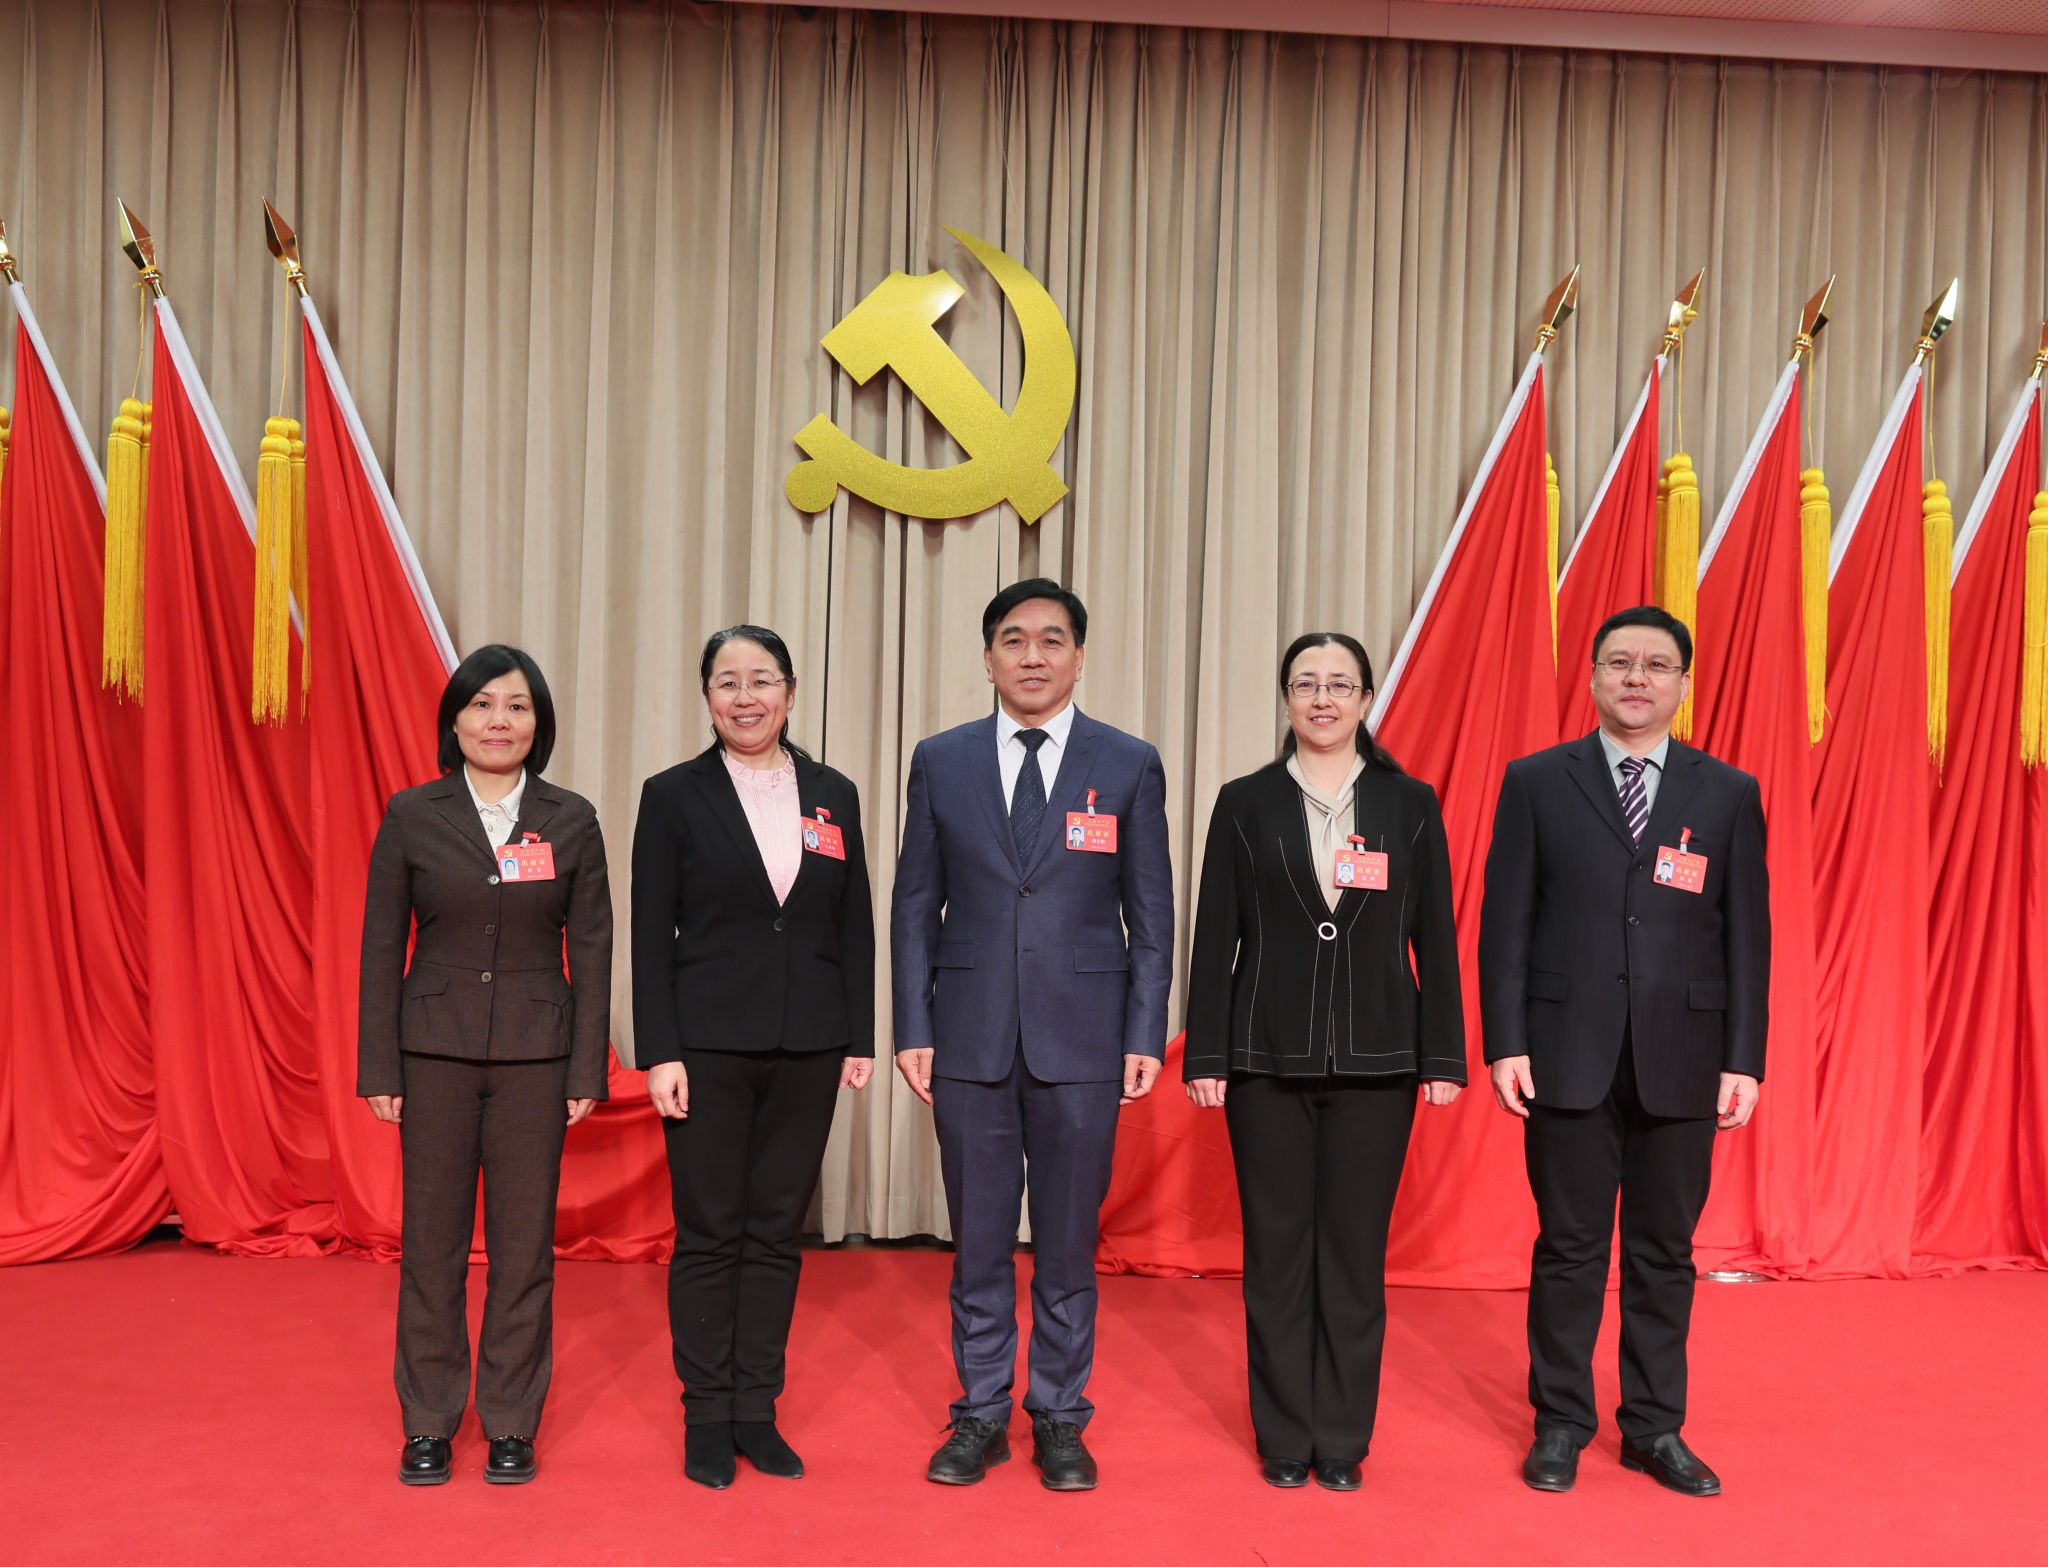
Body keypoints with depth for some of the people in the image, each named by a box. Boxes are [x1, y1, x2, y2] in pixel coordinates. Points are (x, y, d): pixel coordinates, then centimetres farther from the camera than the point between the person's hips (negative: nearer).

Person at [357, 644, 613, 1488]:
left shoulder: (571, 821, 1)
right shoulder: (412, 816, 0)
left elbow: (592, 951, 2)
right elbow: (381, 948, 2)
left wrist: (586, 1071, -2)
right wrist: (378, 1069, -1)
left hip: (535, 1055, 0)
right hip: (435, 1052, 0)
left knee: (525, 1243, 6)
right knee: (432, 1240, 7)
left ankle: (511, 1423, 20)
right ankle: (429, 1422, 22)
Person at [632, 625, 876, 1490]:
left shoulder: (832, 795, 7)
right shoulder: (675, 795, -1)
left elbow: (855, 926, 8)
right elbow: (651, 933, -3)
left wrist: (860, 1038, 4)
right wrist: (659, 1053, -9)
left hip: (805, 1048, 3)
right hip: (708, 1045, -2)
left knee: (776, 1233, 10)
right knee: (708, 1234, 5)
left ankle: (757, 1410, 21)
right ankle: (706, 1417, 18)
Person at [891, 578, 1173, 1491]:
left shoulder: (1129, 765, 1)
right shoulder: (941, 761, 5)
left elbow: (1151, 915, 2)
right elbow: (915, 906, 6)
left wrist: (1146, 1035, -3)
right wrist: (912, 1029, 0)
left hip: (1081, 1041, -1)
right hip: (969, 1039, 1)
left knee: (1068, 1243, 8)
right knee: (978, 1241, 10)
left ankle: (1059, 1420, 24)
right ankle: (981, 1416, 26)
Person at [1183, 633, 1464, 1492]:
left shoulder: (1410, 804, 3)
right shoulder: (1245, 802, 2)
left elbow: (1434, 938, 3)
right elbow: (1215, 937, 1)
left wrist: (1443, 1057, -1)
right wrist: (1205, 1056, -3)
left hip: (1375, 1060, 0)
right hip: (1268, 1058, 0)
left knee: (1355, 1252, 6)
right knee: (1277, 1250, 7)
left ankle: (1343, 1437, 20)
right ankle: (1284, 1436, 20)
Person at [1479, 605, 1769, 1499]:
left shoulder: (1728, 794, 6)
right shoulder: (1536, 782, 2)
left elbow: (1747, 935, 4)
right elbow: (1505, 922, 0)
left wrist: (1744, 1060, -1)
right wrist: (1504, 1044, -6)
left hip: (1681, 1061, 1)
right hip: (1569, 1055, -1)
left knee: (1664, 1250, 10)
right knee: (1569, 1247, 7)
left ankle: (1655, 1428, 25)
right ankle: (1561, 1423, 21)